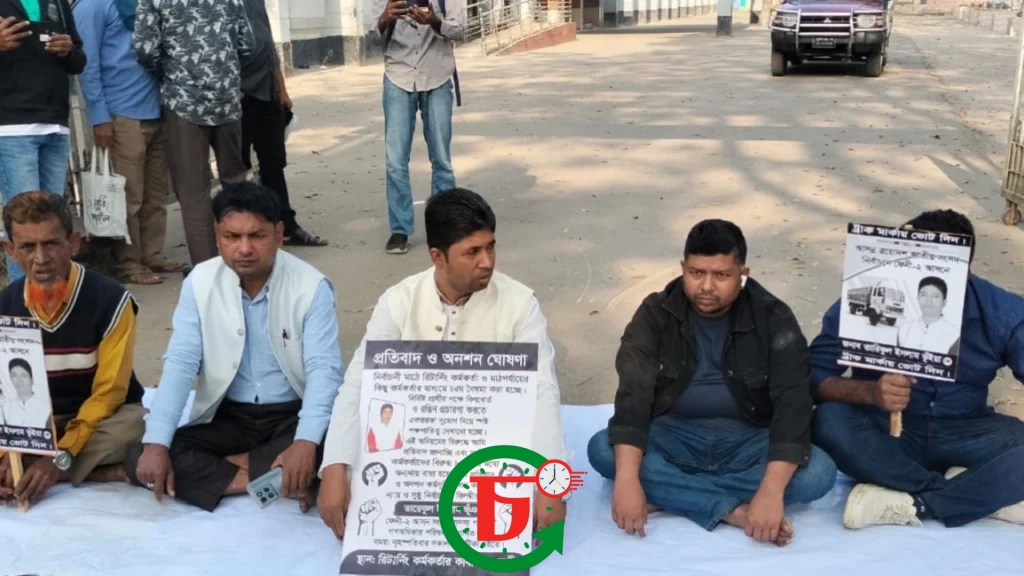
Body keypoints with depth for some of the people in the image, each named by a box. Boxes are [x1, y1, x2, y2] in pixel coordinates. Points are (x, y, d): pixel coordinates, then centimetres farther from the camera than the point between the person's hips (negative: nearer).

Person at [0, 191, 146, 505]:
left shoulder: (110, 300, -18)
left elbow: (108, 393, -17)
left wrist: (61, 457, -28)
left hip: (103, 418, -3)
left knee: (136, 425, -38)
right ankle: (106, 472, -19)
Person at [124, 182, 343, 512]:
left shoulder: (311, 286, -13)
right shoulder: (199, 283, -5)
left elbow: (323, 370, -19)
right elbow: (180, 365, -8)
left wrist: (306, 442, -36)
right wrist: (156, 443, -21)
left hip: (292, 415, -3)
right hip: (225, 416, 3)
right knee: (140, 461, -18)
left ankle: (223, 466, -17)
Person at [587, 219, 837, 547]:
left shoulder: (773, 319, -12)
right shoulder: (655, 314, -9)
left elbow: (793, 403, -21)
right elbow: (634, 393, -20)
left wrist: (771, 491, -36)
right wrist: (627, 479, -35)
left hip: (749, 440, 0)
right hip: (676, 435, 1)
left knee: (818, 472, -29)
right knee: (601, 450, -28)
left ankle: (665, 495, -27)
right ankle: (736, 511, -29)